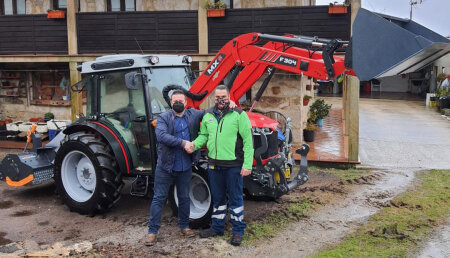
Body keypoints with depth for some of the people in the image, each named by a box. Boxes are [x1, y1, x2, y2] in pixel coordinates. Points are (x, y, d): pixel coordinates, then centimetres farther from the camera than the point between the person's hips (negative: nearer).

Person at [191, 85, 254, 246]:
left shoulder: (239, 115, -7)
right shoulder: (208, 115, 8)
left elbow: (248, 140, -9)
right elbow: (203, 135, 18)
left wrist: (247, 164, -14)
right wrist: (195, 144, -5)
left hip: (233, 165, -5)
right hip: (214, 164, 5)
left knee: (235, 198, 5)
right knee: (217, 198, 17)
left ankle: (238, 231, 18)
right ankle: (217, 228, 31)